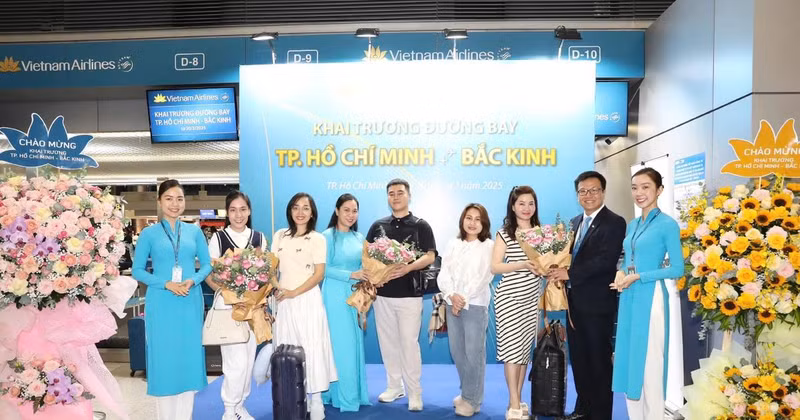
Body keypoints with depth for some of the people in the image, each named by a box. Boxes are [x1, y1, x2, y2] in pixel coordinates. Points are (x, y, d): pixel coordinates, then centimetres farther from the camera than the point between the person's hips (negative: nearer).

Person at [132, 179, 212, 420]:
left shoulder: (194, 231, 7)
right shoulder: (149, 233, 1)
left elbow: (207, 265, 8)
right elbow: (137, 270, -1)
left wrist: (192, 281, -11)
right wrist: (166, 284, -14)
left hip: (190, 303, 2)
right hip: (161, 304, -2)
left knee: (189, 357, 7)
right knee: (163, 358, 3)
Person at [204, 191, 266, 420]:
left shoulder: (259, 238, 6)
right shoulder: (218, 238, -3)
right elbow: (209, 274, -3)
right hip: (227, 305, -4)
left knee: (249, 358, 10)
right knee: (236, 360, -8)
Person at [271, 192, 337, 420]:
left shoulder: (318, 239, -2)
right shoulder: (279, 236, 9)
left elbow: (319, 273, -6)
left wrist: (294, 292, -14)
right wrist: (277, 289, -8)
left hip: (307, 300, -4)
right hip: (284, 301, 4)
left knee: (311, 347, -3)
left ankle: (315, 400, 5)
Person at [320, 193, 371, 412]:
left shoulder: (359, 237, 11)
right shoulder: (328, 236, -7)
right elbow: (324, 269, -13)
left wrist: (368, 278, -6)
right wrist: (351, 275, -19)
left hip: (355, 296, 6)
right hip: (336, 296, -6)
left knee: (355, 343, 10)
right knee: (340, 344, -2)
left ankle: (355, 392, 20)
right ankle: (343, 395, 9)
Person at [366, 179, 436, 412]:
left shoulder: (421, 225, 1)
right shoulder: (378, 226, 10)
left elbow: (429, 256, -7)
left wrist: (408, 268, -23)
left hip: (410, 294, -4)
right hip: (382, 293, 4)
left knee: (409, 343, -3)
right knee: (387, 342, 10)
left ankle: (414, 392, 8)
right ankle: (394, 386, 24)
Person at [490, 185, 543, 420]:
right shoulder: (505, 233, -5)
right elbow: (494, 267, -10)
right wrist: (523, 264, -21)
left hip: (532, 297, 5)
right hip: (509, 297, -5)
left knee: (526, 348, 8)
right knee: (513, 347, -5)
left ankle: (518, 400, 19)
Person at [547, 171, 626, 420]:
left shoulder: (614, 223, -11)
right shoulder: (576, 222, 14)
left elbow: (606, 261, -22)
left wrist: (569, 274, -21)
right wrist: (559, 270, -6)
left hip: (597, 304, -7)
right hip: (575, 302, 7)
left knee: (599, 361, 4)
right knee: (578, 359, 16)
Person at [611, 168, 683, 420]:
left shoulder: (667, 224, -8)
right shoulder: (632, 225, 13)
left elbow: (677, 269, -11)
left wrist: (638, 277, -15)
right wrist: (622, 278, -2)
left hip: (650, 299, -7)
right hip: (628, 299, 7)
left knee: (649, 362, 0)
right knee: (629, 360, 11)